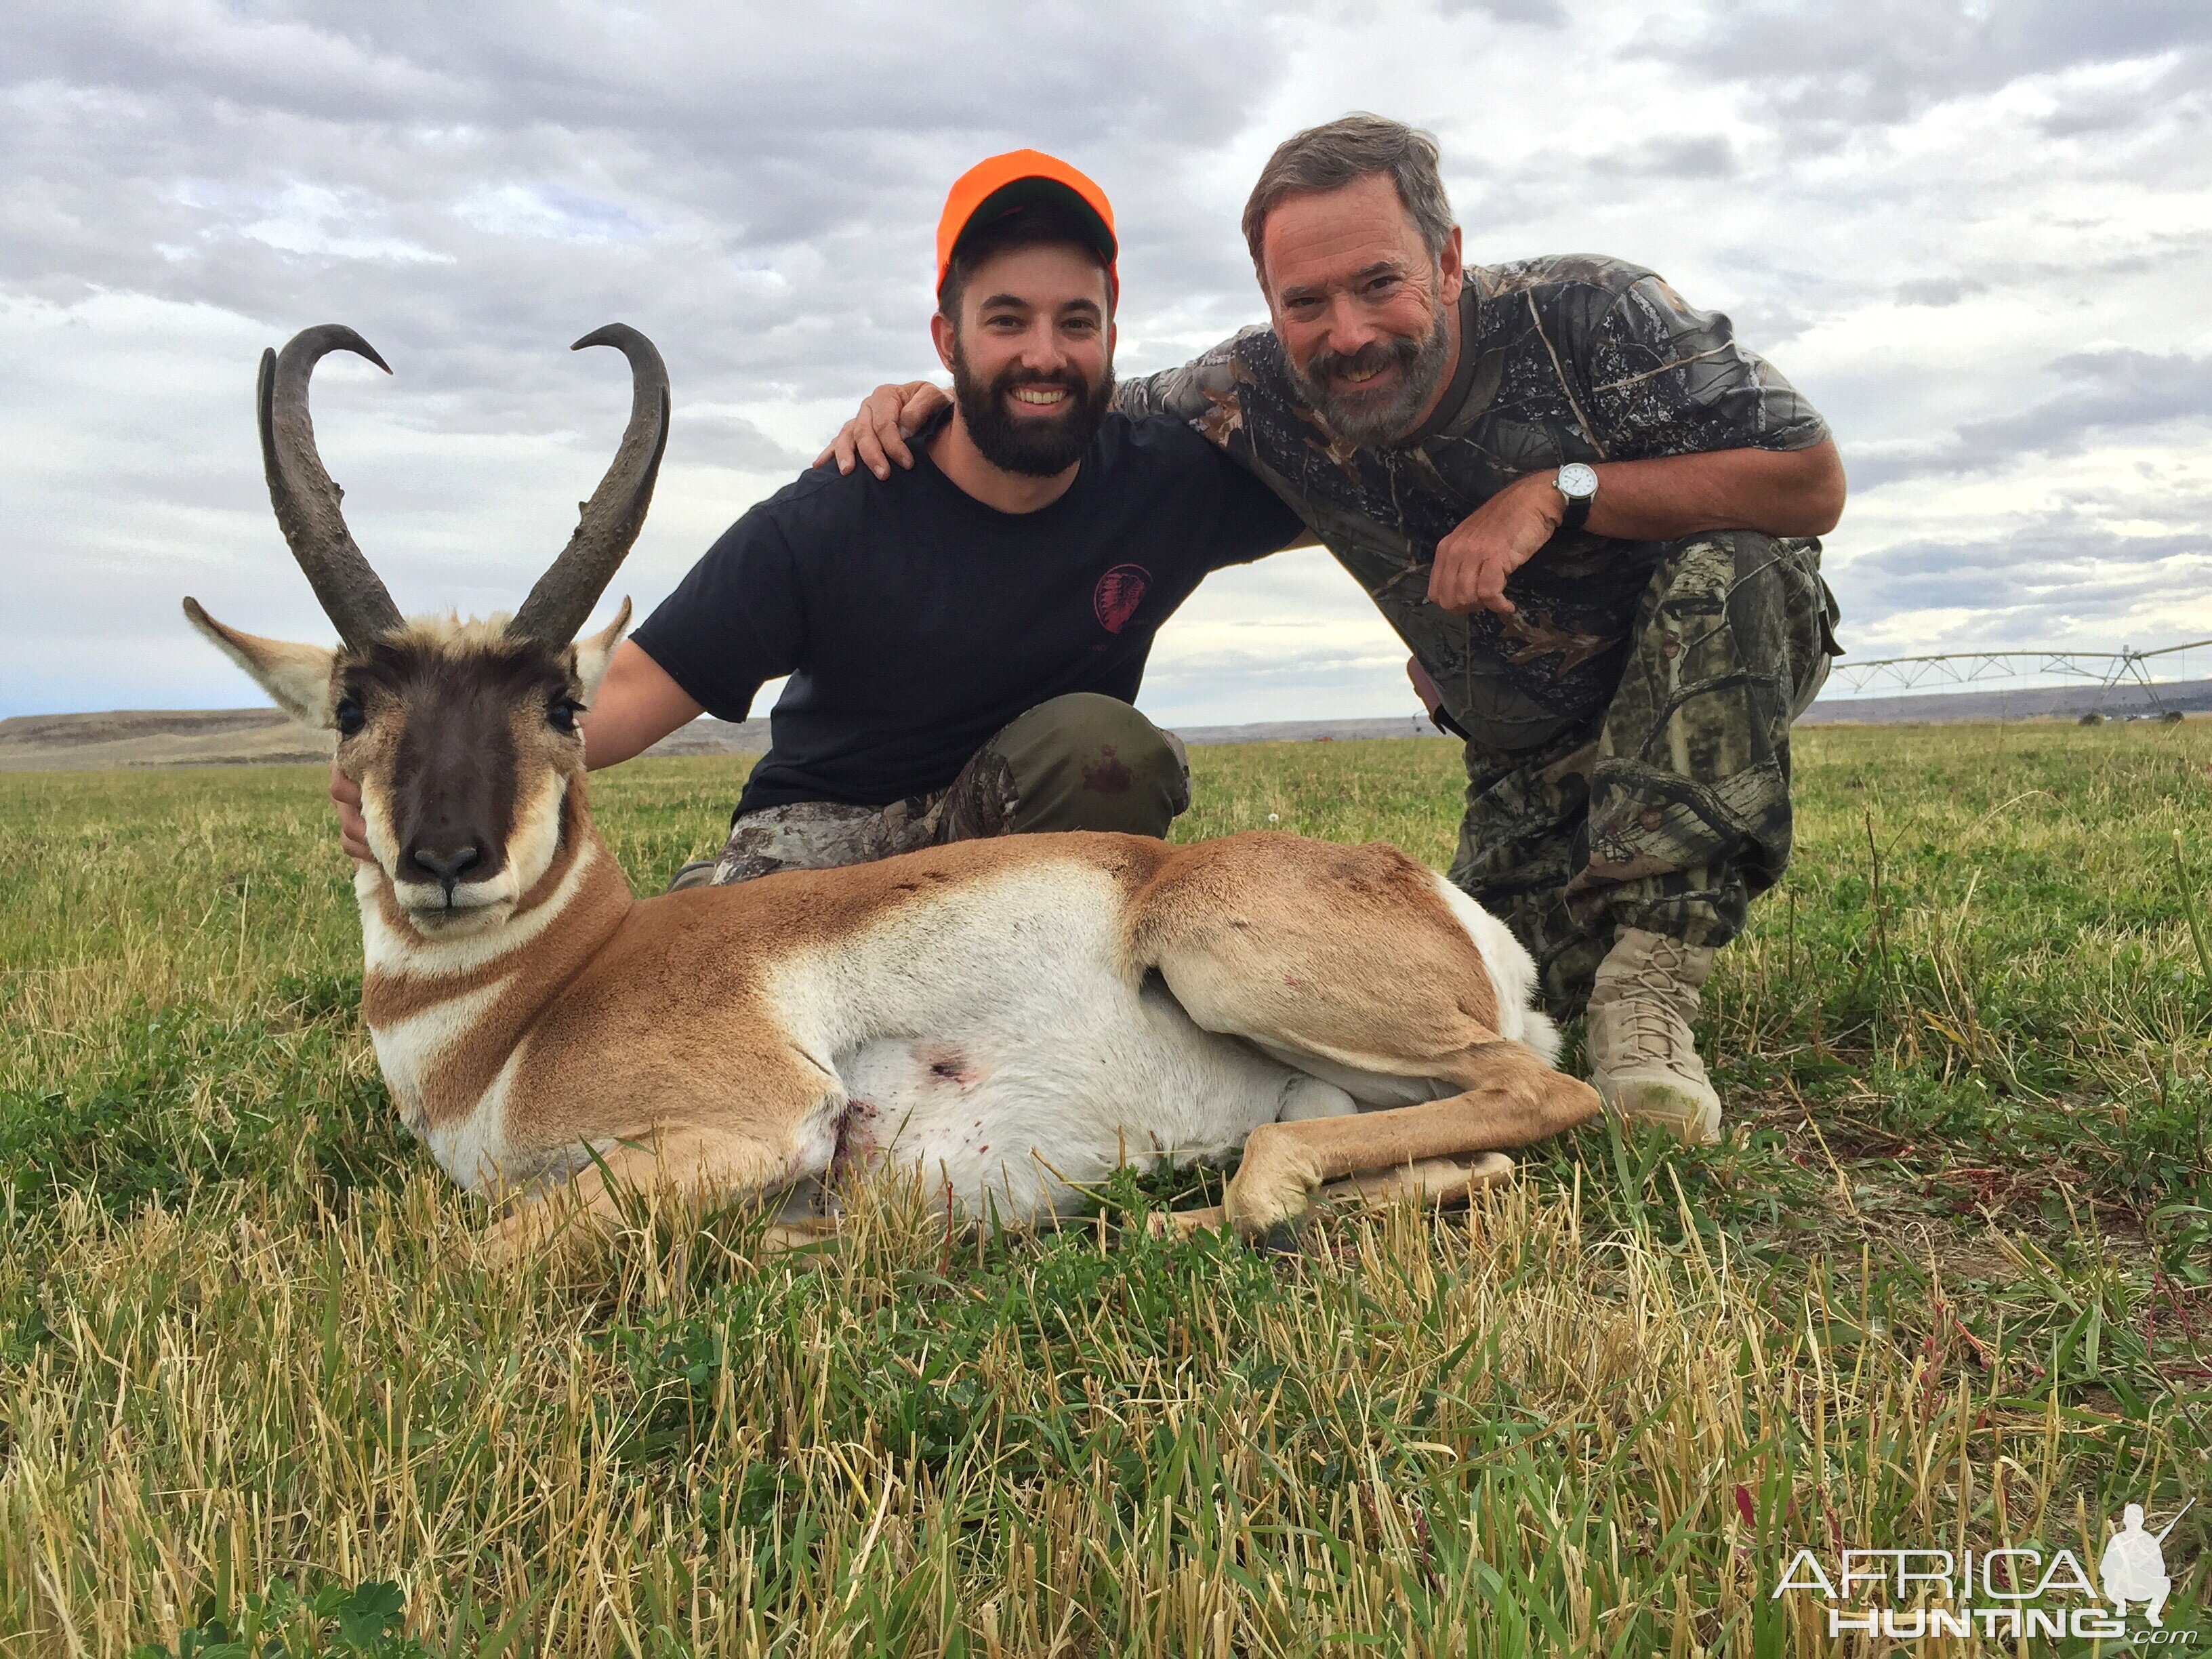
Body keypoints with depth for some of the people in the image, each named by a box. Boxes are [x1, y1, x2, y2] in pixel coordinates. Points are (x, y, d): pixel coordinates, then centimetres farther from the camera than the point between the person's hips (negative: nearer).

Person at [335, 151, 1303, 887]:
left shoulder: (1167, 480, -9)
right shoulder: (828, 523, -17)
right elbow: (636, 689, -22)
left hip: (1020, 826, 3)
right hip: (818, 835, -2)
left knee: (1104, 739, -32)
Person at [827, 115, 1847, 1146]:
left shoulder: (1593, 316, -27)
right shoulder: (1261, 396, -18)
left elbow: (1813, 484, -27)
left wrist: (1559, 492, -34)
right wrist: (936, 402, -23)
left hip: (1722, 664, -2)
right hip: (1524, 750, 2)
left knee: (1729, 571, -35)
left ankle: (1651, 980, -32)